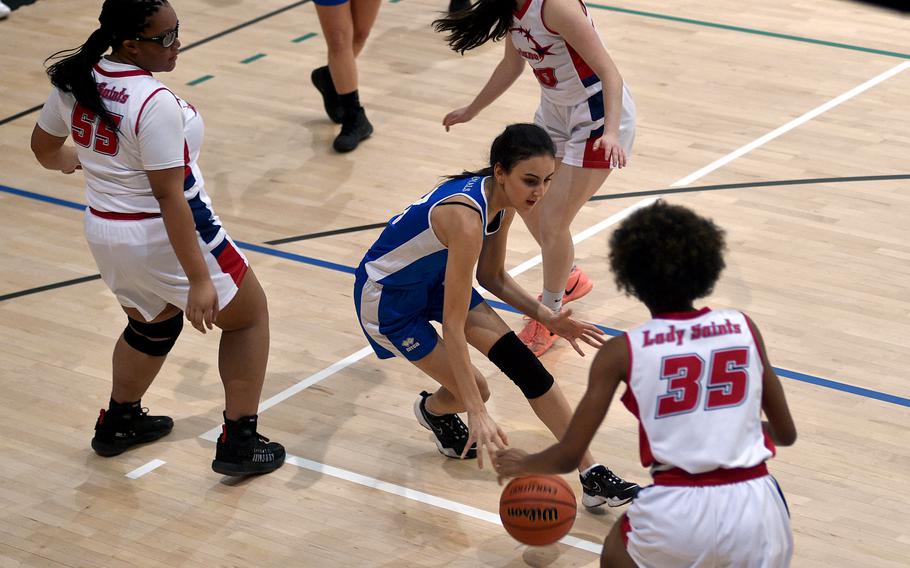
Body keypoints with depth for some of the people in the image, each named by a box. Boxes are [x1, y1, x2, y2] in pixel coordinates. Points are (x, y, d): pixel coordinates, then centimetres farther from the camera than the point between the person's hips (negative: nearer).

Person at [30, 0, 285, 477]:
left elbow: (44, 148, 12)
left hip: (105, 236, 7)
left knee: (153, 324, 35)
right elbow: (170, 197, -26)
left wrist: (67, 161, 37)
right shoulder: (155, 103, -28)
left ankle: (119, 421, 50)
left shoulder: (74, 80, -5)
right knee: (248, 315, 17)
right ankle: (239, 442, 17)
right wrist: (199, 280, -22)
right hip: (165, 238, -7)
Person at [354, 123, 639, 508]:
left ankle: (593, 477, -1)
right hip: (385, 299, -7)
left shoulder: (502, 202, -12)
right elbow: (453, 327, -37)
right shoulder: (467, 219, -38)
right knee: (472, 391, -6)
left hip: (434, 280, 7)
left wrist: (549, 319, -5)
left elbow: (492, 278, 6)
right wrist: (477, 414, -37)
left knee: (521, 360, -6)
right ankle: (431, 410, 32)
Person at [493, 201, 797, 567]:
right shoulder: (744, 328, 9)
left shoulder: (624, 351, 2)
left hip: (677, 514, -1)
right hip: (755, 510, 1)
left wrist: (519, 465, 27)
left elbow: (568, 457, 5)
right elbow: (786, 434, 18)